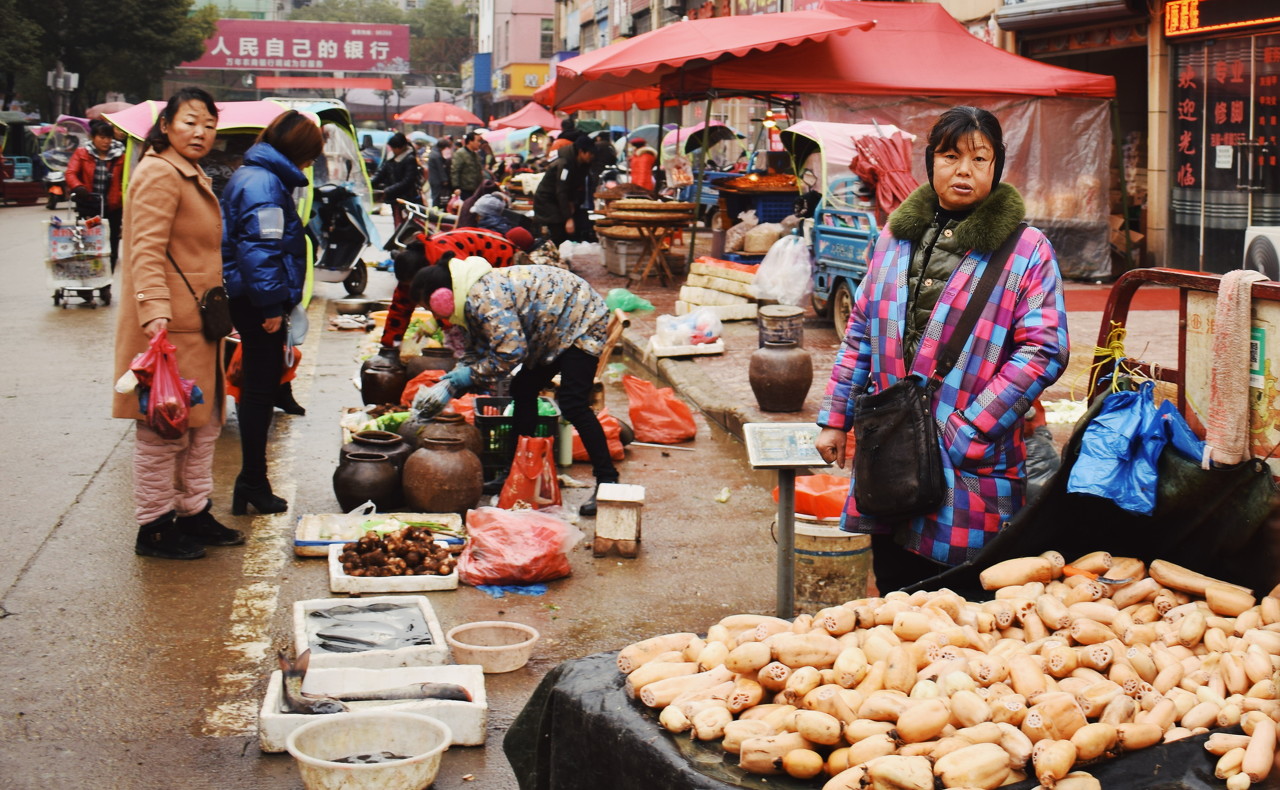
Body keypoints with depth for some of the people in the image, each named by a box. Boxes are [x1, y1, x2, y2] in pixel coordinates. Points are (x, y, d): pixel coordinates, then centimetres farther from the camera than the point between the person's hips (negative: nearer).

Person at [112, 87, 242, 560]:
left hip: (199, 326, 10)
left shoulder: (193, 176, 19)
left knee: (203, 424, 17)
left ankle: (194, 512, 28)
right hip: (170, 328, -10)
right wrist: (156, 316, -33)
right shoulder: (158, 175, -14)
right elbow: (147, 253, -23)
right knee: (163, 430, -3)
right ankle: (153, 527, 6)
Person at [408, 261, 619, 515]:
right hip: (557, 330, 11)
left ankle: (607, 480, -13)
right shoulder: (473, 301, 4)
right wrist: (450, 382, -10)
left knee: (572, 404, -18)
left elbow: (510, 352, -32)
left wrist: (461, 379, -23)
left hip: (582, 322, -11)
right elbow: (476, 352, 7)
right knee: (523, 390, 11)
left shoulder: (484, 298, -29)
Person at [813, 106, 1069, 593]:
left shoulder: (1026, 251, -4)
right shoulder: (897, 236, 12)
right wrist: (835, 418, 12)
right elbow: (861, 331, 17)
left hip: (970, 468, -4)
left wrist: (965, 434, -16)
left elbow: (1043, 350, -11)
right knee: (895, 595, 13)